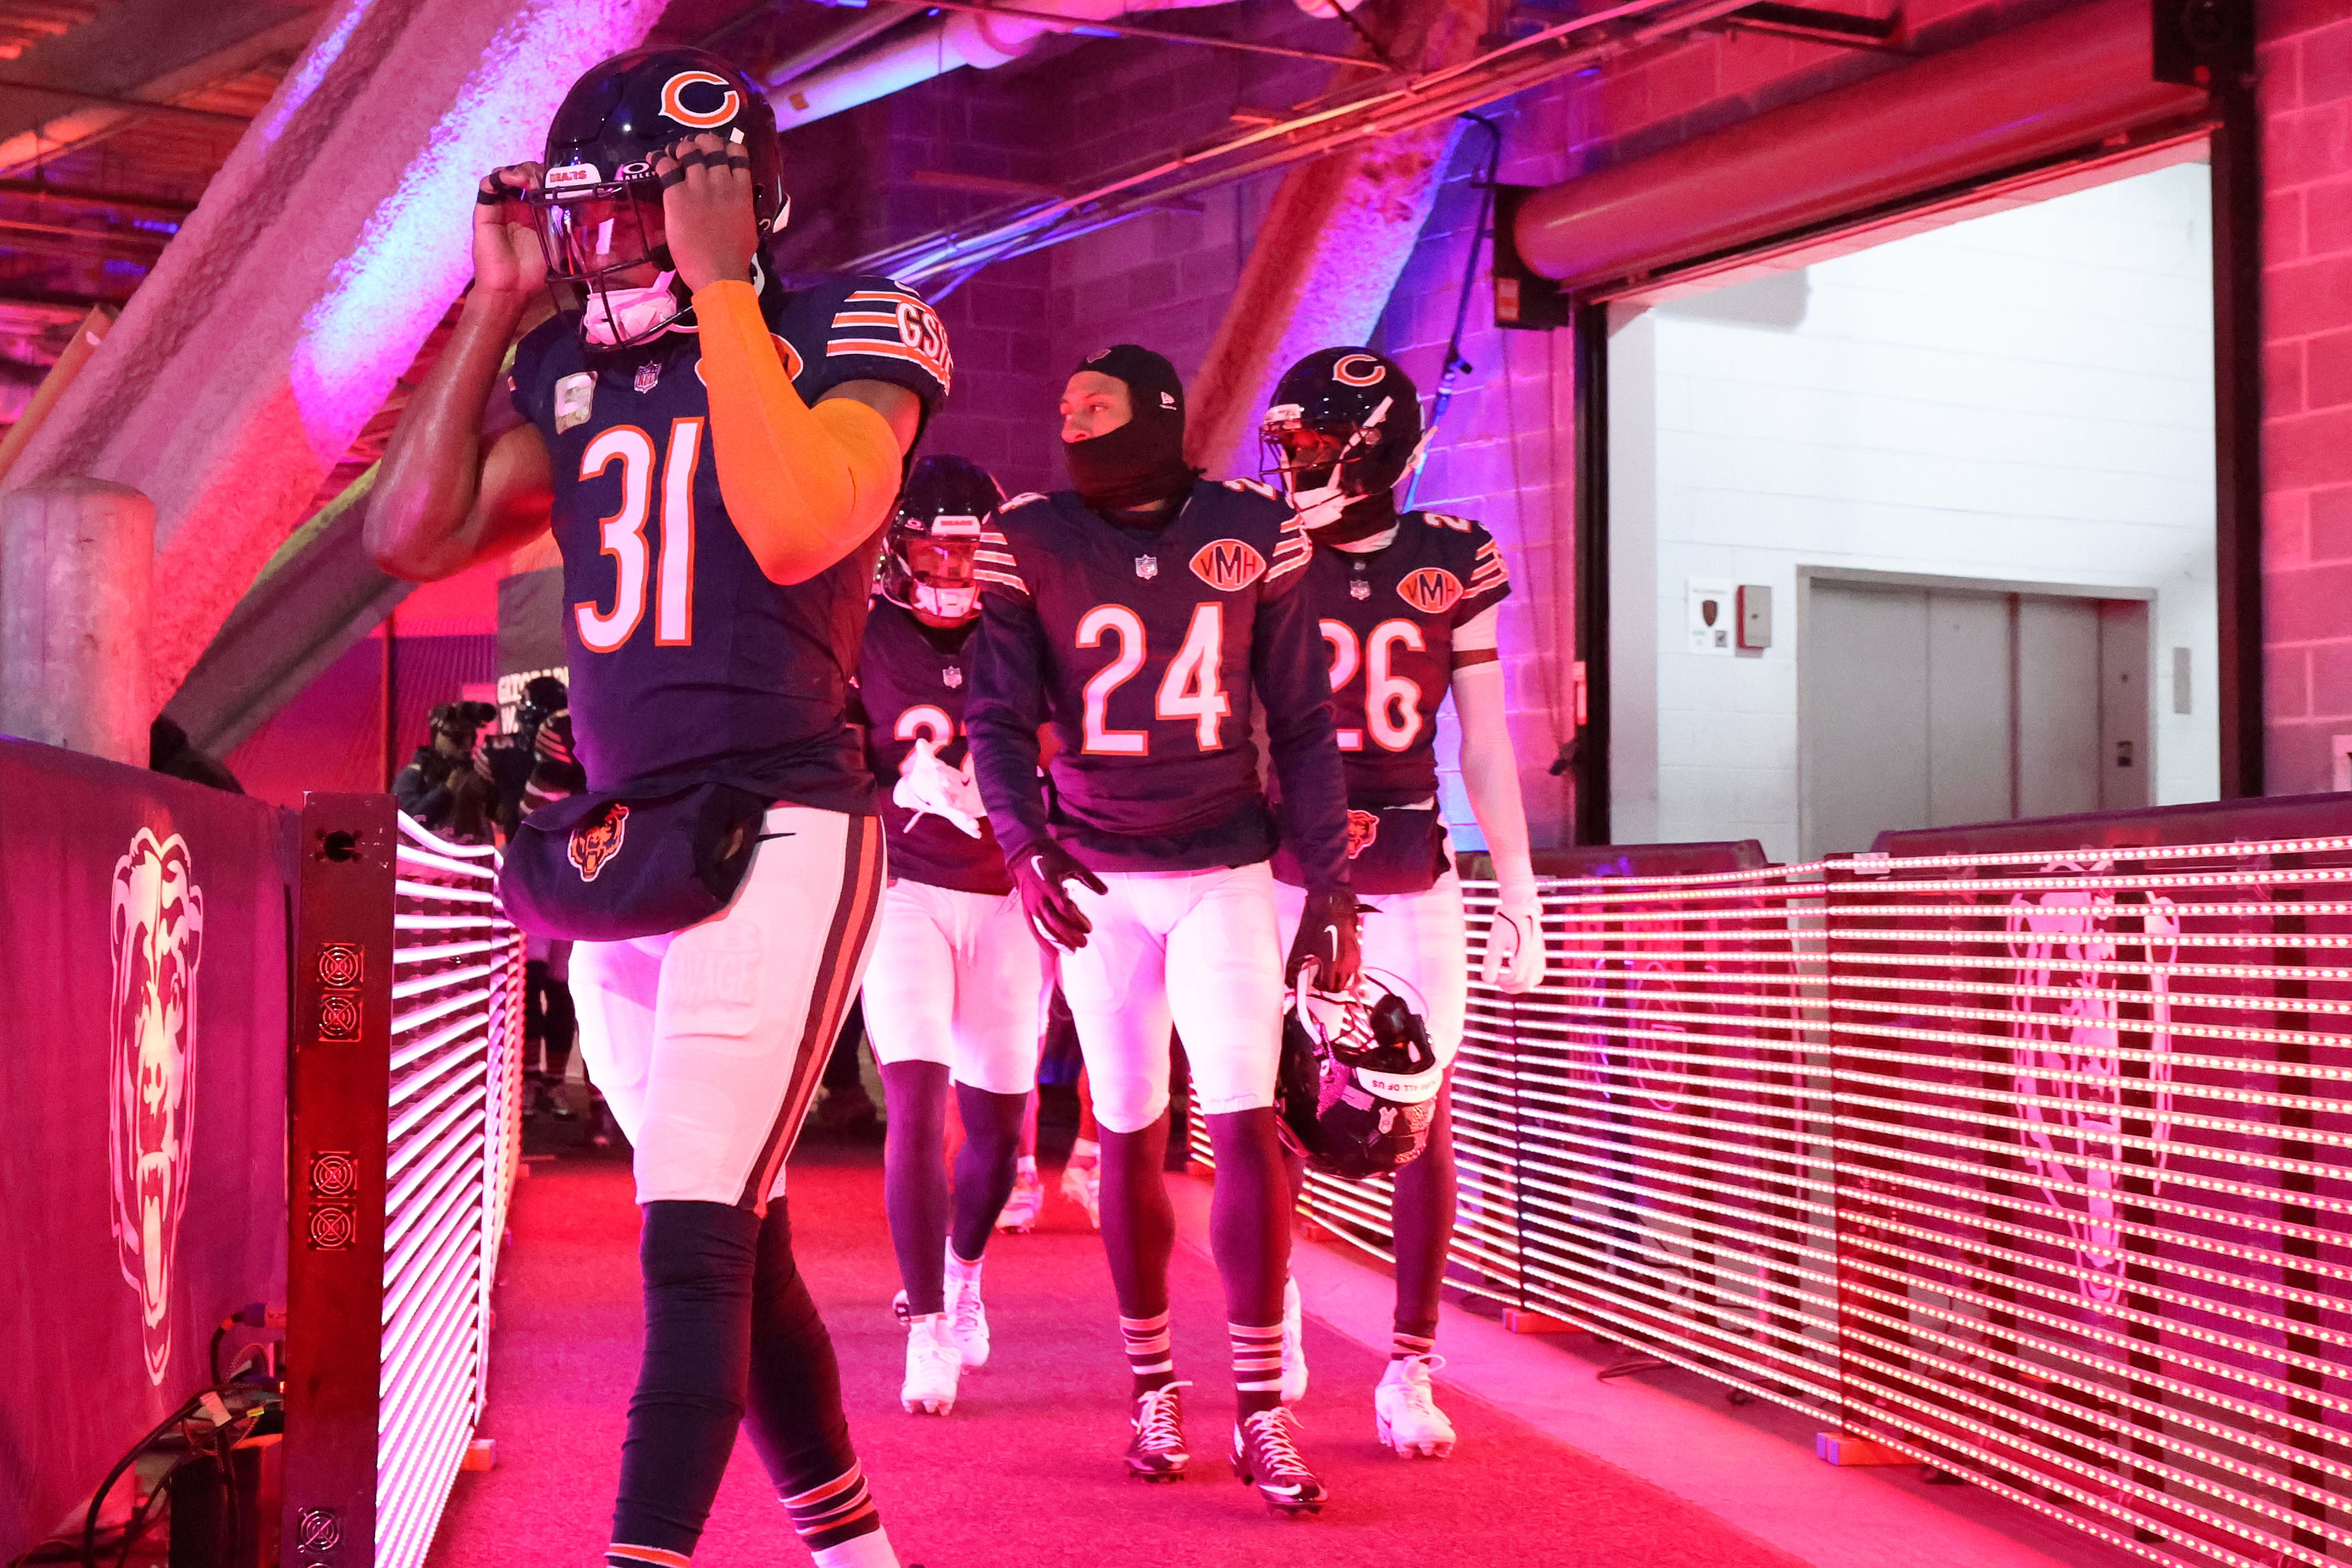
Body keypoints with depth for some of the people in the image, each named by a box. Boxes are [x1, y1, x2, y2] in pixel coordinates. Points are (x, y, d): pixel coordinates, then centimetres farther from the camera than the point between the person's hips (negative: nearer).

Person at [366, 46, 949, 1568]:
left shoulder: (849, 330, -5)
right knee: (743, 1244, 14)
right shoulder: (573, 367, 12)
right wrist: (496, 303, 4)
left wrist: (721, 293, -17)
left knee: (695, 1244, -14)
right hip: (614, 851, 7)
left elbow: (794, 528, -23)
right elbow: (410, 533, 4)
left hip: (779, 834, -7)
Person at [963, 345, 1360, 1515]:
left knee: (1246, 1128, -7)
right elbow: (999, 716, -5)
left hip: (1226, 873, 0)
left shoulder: (1252, 533, -2)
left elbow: (1301, 724, 3)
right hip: (1096, 881, 0)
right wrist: (1024, 844, -23)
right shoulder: (1031, 543, -3)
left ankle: (1261, 1414, 0)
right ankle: (1153, 1391, 21)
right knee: (1131, 1139, 6)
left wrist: (1329, 884, 0)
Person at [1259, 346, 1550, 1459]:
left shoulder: (1448, 564, 1)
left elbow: (1485, 746, 6)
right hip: (1284, 874, 0)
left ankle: (1410, 1369, 10)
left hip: (1409, 879, 0)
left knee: (1423, 1119, 0)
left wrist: (1519, 889, 4)